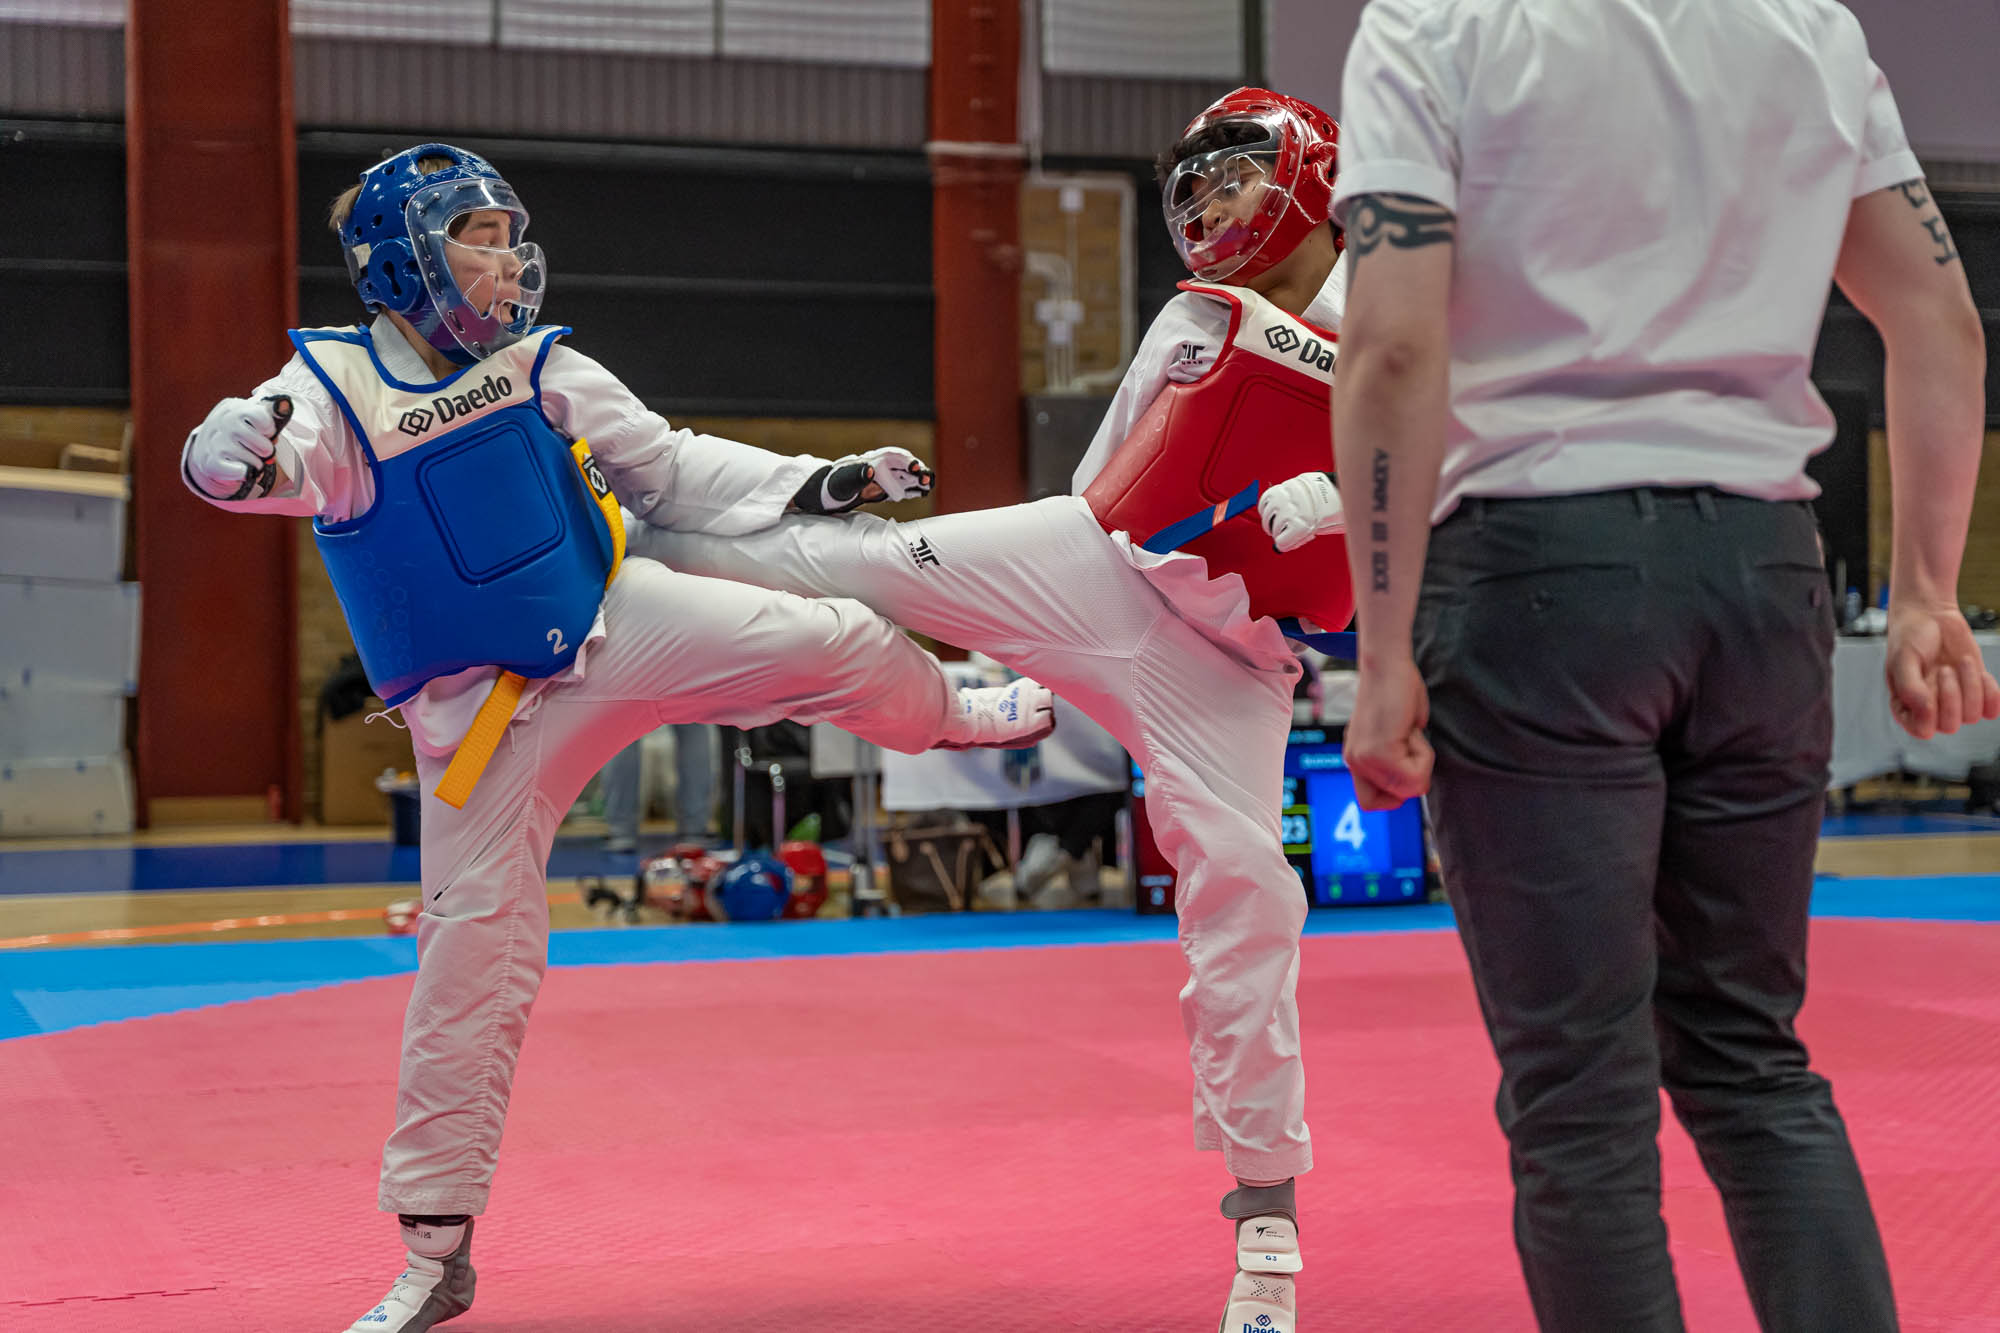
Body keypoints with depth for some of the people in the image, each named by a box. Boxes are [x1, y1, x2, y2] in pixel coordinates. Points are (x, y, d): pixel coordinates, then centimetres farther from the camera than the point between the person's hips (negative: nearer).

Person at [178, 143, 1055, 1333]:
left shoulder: (540, 370, -1)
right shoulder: (334, 389, -14)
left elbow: (668, 467, 11)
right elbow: (229, 463, -34)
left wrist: (814, 484, 1)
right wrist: (244, 454, -58)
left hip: (622, 626, 3)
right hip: (486, 710, -3)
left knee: (836, 643, -4)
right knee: (476, 945, -4)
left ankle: (951, 715, 35)